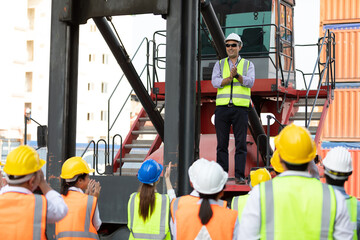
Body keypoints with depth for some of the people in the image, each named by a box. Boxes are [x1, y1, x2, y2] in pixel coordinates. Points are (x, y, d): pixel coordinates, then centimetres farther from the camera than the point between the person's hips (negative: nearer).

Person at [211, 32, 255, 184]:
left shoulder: (248, 65, 11)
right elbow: (215, 82, -2)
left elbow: (250, 82, -7)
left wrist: (237, 75, -24)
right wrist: (230, 78, -18)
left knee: (241, 143, -4)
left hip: (240, 108, -1)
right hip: (222, 107, 1)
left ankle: (239, 176, -1)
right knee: (222, 144, 1)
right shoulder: (219, 64, 14)